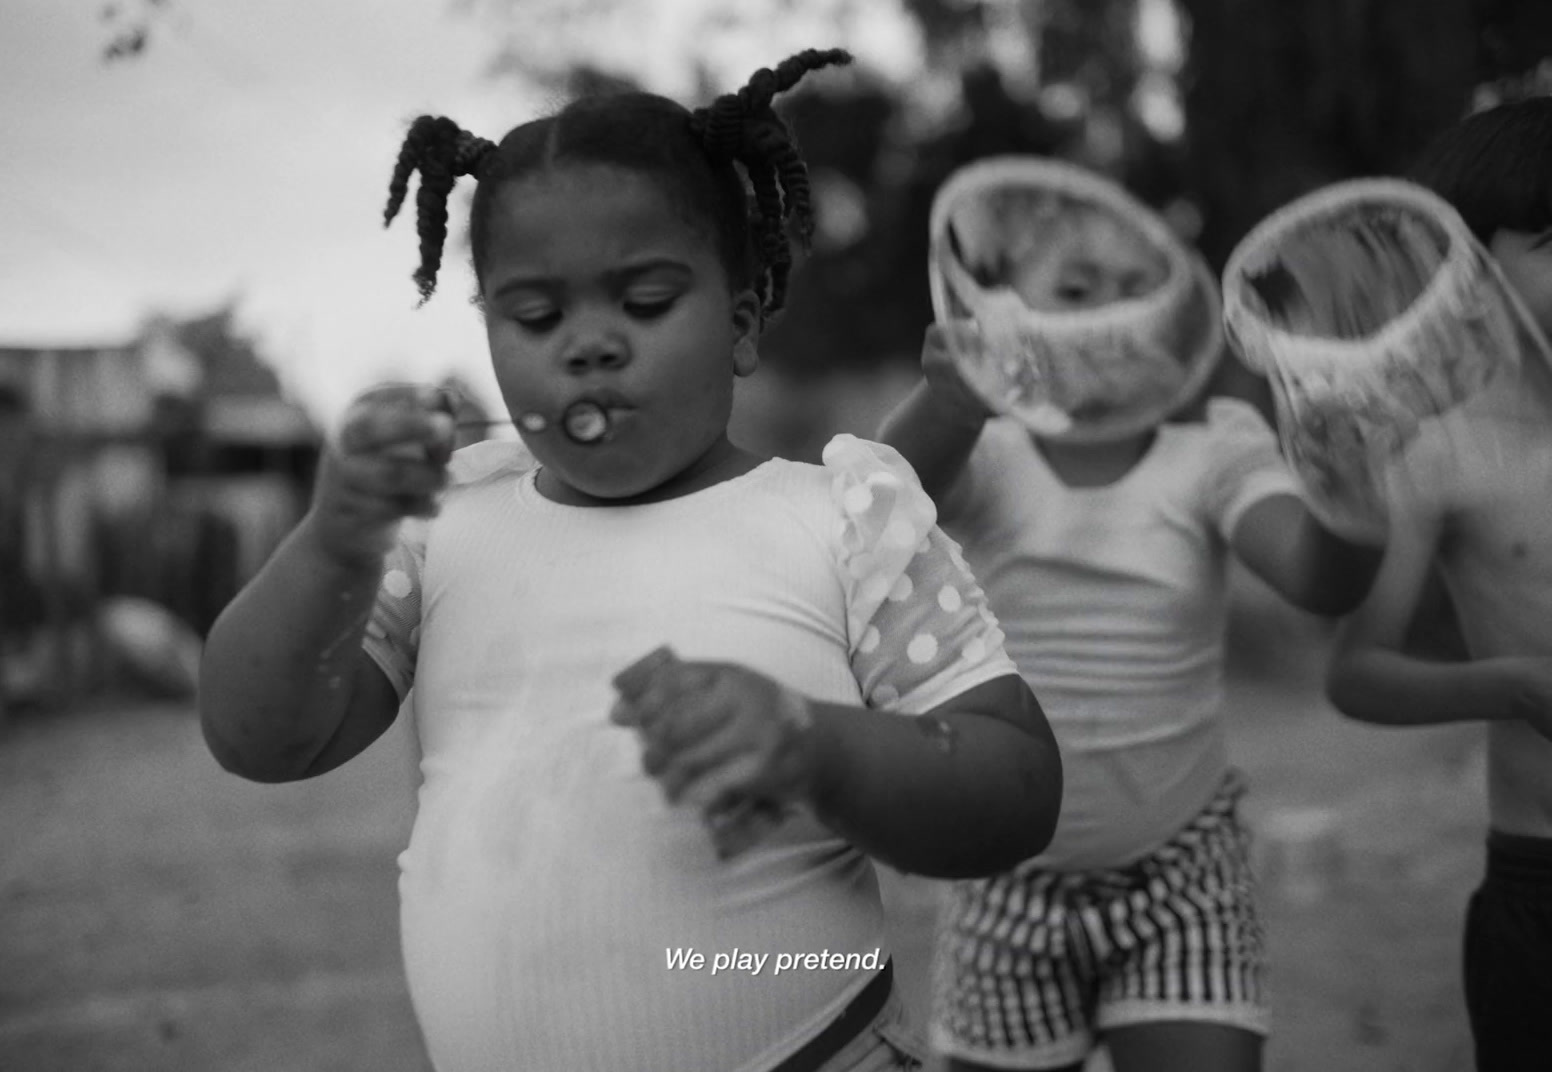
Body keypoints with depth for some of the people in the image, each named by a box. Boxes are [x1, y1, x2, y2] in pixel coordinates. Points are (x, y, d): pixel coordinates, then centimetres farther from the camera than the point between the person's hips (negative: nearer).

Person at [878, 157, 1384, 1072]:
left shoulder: (1215, 447, -7)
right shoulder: (981, 449, -8)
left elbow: (1319, 580, -24)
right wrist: (952, 400, -51)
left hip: (1181, 872, 0)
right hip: (1009, 883, 1)